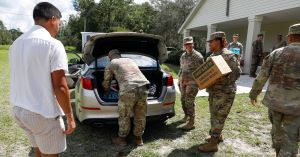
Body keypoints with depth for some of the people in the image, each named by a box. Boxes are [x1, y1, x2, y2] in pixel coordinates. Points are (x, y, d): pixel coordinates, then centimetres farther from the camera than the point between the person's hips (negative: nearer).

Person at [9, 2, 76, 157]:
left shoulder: (16, 43, 7)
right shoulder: (53, 45, -18)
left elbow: (23, 80, 14)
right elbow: (60, 87, -20)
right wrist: (70, 117, -12)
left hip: (18, 109, 8)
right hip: (43, 114, -7)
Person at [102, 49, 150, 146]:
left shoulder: (110, 65, 17)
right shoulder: (130, 60, 30)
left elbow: (106, 82, 28)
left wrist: (106, 91, 49)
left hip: (128, 91, -4)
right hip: (143, 88, 5)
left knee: (124, 116, 15)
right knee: (140, 116, 17)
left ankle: (122, 139, 31)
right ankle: (139, 138, 32)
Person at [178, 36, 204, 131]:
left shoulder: (197, 56, -9)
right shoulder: (183, 56, 13)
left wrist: (188, 78, -15)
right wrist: (179, 79, 16)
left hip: (192, 82, -7)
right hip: (183, 82, 7)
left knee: (189, 102, -9)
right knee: (183, 100, 14)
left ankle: (191, 123, -1)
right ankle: (186, 116, 34)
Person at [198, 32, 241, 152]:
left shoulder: (229, 56, -14)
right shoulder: (212, 56, 13)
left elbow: (237, 72, -16)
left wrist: (224, 78, -29)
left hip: (225, 92, -9)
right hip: (213, 91, 9)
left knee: (218, 117, -3)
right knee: (214, 115, 18)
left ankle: (213, 143, 6)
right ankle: (217, 136, 35)